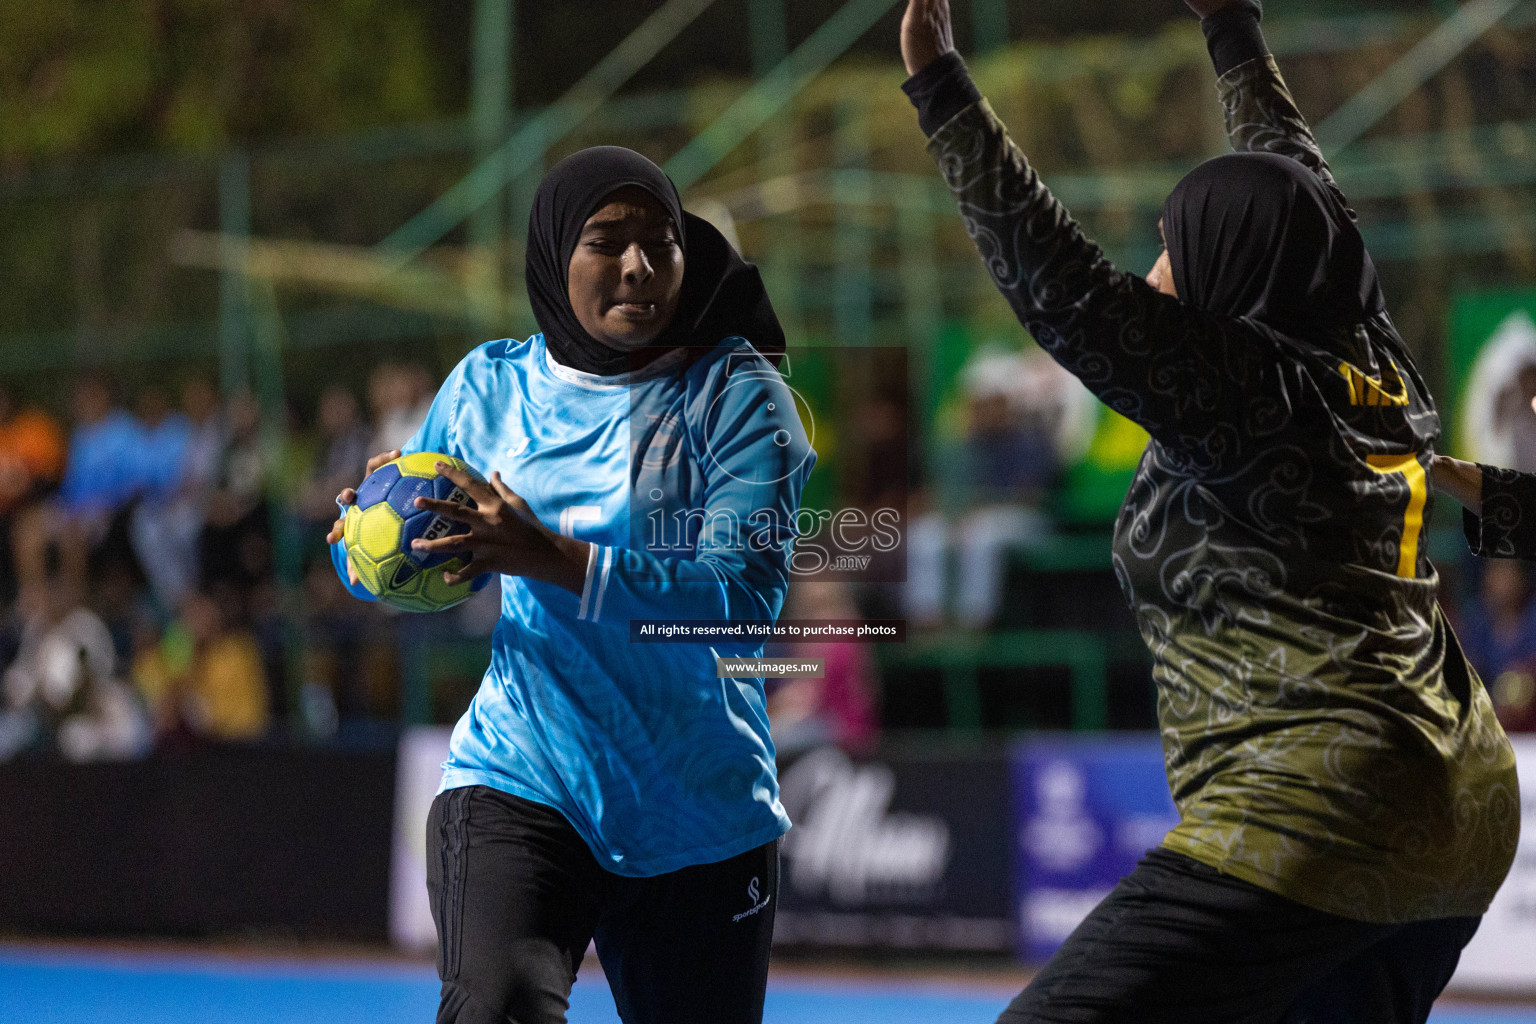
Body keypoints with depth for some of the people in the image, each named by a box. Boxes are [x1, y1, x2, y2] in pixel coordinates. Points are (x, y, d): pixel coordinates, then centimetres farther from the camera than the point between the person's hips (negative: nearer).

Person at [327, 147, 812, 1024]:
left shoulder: (737, 396, -5)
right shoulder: (490, 386, 5)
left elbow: (747, 596, -19)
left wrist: (552, 557, -29)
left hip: (703, 813, 0)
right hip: (522, 783, 0)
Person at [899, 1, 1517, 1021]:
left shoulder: (1239, 388, -9)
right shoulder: (1377, 372, 13)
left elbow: (1058, 283, -15)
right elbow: (1295, 179, 28)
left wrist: (940, 84, -12)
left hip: (1313, 813, -10)